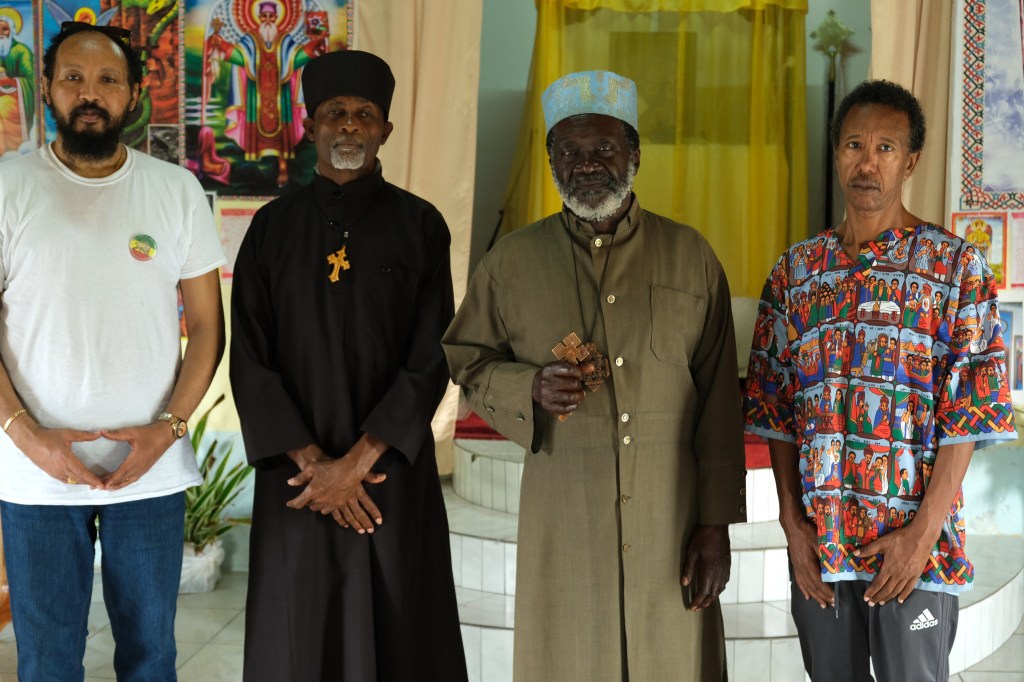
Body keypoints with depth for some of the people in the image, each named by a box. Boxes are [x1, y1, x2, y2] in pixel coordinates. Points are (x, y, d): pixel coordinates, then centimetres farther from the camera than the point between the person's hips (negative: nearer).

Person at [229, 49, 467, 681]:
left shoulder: (419, 225, 0)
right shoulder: (273, 227, 3)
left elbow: (432, 357, -6)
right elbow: (250, 360, -1)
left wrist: (357, 462, -13)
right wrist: (312, 460, -11)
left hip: (394, 471, -1)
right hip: (296, 473, 1)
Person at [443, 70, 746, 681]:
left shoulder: (690, 257, 3)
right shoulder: (513, 262, 3)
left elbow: (719, 401, 3)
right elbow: (466, 360, 11)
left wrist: (716, 522, -1)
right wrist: (528, 389, -11)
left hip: (672, 518, 0)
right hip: (563, 521, 0)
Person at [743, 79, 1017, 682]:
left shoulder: (957, 265, -2)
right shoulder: (794, 270, 7)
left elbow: (970, 410, -7)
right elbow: (774, 406, 7)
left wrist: (925, 532, -13)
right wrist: (792, 522, -1)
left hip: (914, 545, -3)